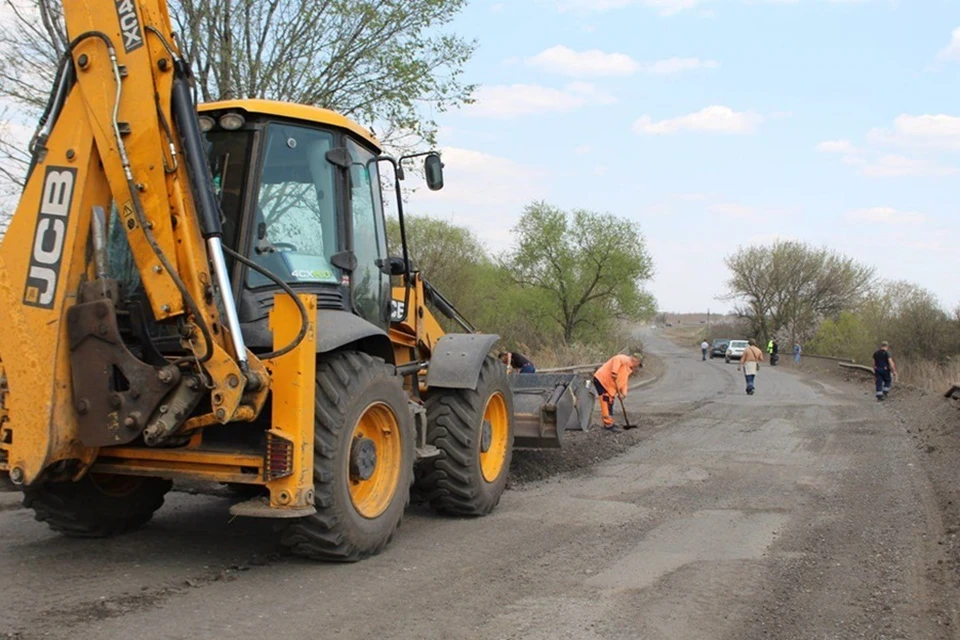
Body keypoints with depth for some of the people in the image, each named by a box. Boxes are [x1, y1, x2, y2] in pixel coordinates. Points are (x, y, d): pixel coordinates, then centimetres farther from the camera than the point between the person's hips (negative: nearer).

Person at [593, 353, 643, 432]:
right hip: (601, 380, -10)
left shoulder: (629, 370, 18)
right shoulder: (624, 359, -11)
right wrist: (614, 373, -36)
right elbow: (616, 360, -31)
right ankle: (608, 424, -11)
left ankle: (609, 423, 26)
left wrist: (623, 393, -4)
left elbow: (624, 383, 12)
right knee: (606, 403, -11)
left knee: (609, 404, 16)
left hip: (609, 385, 10)